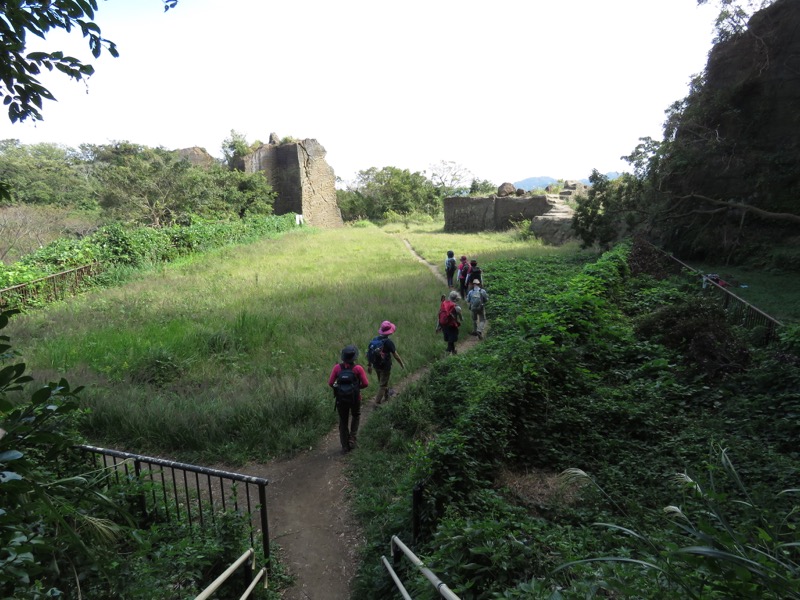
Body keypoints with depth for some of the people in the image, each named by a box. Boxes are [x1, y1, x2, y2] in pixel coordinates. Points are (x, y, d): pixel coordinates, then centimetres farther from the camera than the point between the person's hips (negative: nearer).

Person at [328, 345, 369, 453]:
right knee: (356, 416, 27)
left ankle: (345, 446, 21)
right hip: (355, 398, -1)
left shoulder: (337, 367, -10)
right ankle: (352, 438, 17)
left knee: (343, 422, 16)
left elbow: (330, 382, -9)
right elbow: (365, 383, -13)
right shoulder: (358, 368, -14)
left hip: (341, 399, 1)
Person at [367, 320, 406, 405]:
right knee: (382, 385, 6)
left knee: (382, 382, 26)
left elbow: (369, 353, 2)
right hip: (385, 366, -6)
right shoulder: (388, 342, -22)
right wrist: (402, 364, 0)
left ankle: (387, 396, 46)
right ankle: (377, 402, 5)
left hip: (376, 366, 6)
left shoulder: (374, 340, -5)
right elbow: (395, 356, -16)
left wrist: (369, 365, 13)